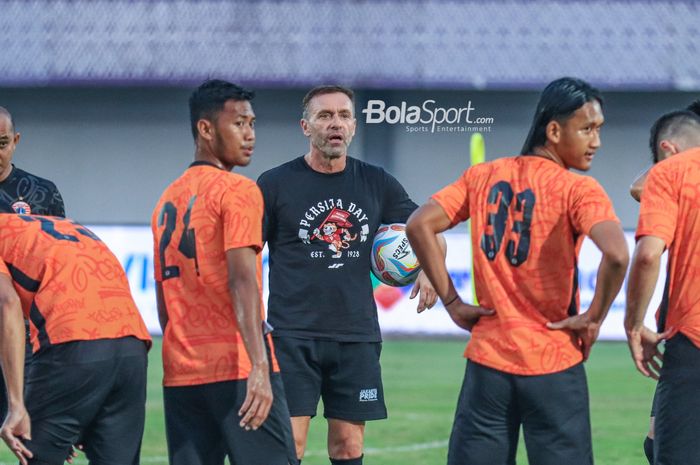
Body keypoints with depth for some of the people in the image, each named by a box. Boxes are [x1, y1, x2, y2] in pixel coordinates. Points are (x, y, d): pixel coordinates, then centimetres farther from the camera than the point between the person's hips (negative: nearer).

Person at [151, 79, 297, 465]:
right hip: (237, 370, -7)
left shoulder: (167, 200, 17)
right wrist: (259, 366, -24)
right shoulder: (238, 191, -6)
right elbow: (242, 281, -18)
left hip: (180, 375, 7)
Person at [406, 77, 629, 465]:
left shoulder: (482, 176, 6)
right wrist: (593, 319, -11)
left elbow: (419, 226, 1)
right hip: (553, 365, -4)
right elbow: (616, 254, -25)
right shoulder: (577, 190, -9)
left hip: (487, 361, 4)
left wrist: (452, 303, 4)